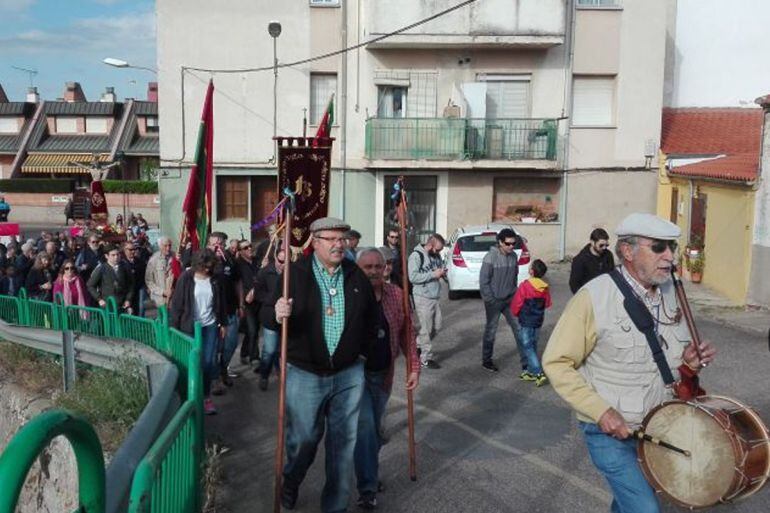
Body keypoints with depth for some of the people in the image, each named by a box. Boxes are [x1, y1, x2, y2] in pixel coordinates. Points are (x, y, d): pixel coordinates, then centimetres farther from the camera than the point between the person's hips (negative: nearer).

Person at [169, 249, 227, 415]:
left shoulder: (216, 279, 0)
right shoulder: (186, 278, -8)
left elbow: (221, 302, 9)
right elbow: (177, 303, -6)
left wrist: (223, 323, 11)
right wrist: (175, 326, -7)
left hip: (211, 326, 2)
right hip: (191, 326, -2)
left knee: (209, 362, 1)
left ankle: (206, 396, 15)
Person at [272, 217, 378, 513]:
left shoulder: (357, 276, 2)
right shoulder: (295, 273, -8)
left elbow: (371, 318, 13)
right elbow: (271, 318, -8)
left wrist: (362, 350, 8)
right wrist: (279, 316, -30)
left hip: (349, 375, 3)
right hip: (304, 374, -3)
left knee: (343, 442, 9)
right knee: (303, 439, 9)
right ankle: (289, 485, 41)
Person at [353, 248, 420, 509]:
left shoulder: (396, 294, 0)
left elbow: (405, 333, 7)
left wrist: (414, 366, 3)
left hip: (384, 375, 4)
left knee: (374, 428, 16)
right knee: (365, 427, -10)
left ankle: (368, 472, 36)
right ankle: (368, 488, 0)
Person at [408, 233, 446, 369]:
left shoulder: (436, 255, 10)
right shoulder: (416, 256, -13)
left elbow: (441, 267, 25)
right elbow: (412, 277, -21)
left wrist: (443, 272, 0)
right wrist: (433, 274, -21)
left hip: (435, 297, 8)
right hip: (423, 298, -8)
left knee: (436, 326, 12)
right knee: (426, 329, -2)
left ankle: (418, 346, 30)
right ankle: (426, 358, 9)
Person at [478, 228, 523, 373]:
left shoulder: (514, 256, 1)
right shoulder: (490, 257, -16)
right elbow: (483, 281, -14)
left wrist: (514, 293, 8)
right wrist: (490, 300, -13)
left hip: (510, 299, 5)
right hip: (494, 301, -5)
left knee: (518, 328, 4)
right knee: (491, 330, 6)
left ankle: (525, 358, 14)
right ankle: (486, 361, 20)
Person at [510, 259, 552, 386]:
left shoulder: (524, 286, -20)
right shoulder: (545, 288, -3)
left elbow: (516, 305, -13)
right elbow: (547, 304, 9)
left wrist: (516, 313, 7)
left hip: (526, 322, -6)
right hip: (538, 322, 6)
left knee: (527, 347, -1)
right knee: (533, 346, 17)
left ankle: (539, 373, -10)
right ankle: (531, 371, 25)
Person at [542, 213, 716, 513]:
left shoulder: (671, 292, -1)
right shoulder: (594, 297, -20)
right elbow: (556, 363, -16)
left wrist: (689, 362, -9)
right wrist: (600, 411, -22)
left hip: (659, 425, 6)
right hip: (610, 431, -6)